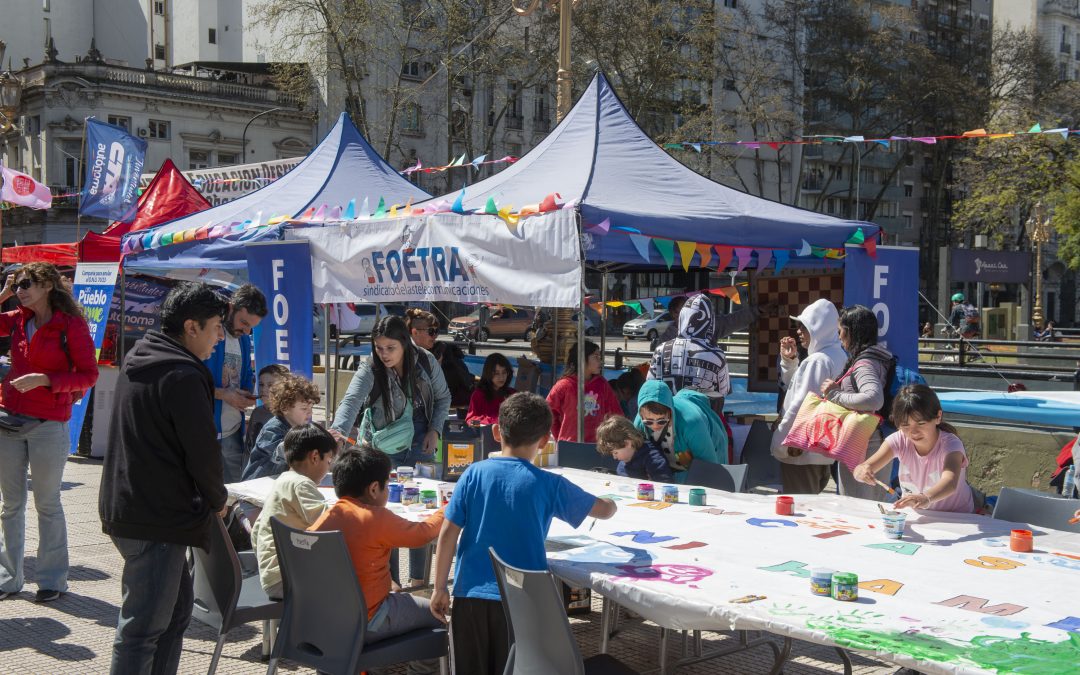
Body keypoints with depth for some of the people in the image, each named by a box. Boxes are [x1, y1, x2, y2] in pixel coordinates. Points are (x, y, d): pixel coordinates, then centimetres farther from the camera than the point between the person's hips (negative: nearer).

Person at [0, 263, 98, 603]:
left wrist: (44, 379, -19)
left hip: (48, 424, -5)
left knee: (47, 504, 4)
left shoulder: (71, 325, -8)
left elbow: (88, 375, -9)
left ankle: (52, 578, 15)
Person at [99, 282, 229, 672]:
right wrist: (217, 500, 2)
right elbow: (202, 450, -18)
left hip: (126, 506, 10)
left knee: (177, 609, 18)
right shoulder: (184, 376, -18)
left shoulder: (137, 361, 13)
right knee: (144, 626, -4)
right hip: (157, 520, -10)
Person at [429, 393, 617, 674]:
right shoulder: (549, 485, -5)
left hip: (471, 593, 1)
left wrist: (439, 588, 5)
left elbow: (448, 534, -4)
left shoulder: (474, 473, -2)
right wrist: (606, 501, 29)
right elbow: (607, 510, 5)